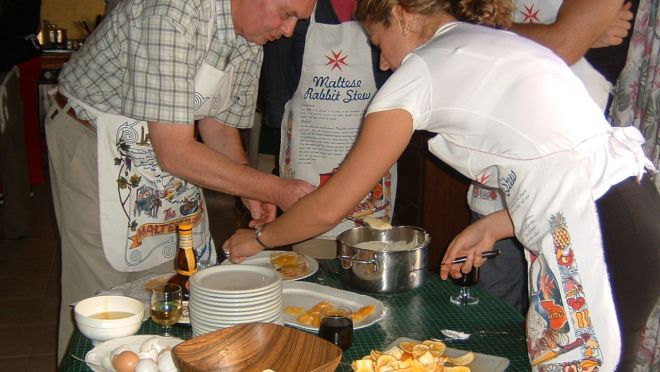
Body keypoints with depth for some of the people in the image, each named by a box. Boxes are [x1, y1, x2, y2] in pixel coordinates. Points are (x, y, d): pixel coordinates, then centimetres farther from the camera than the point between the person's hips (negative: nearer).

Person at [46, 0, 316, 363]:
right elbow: (174, 152, -33)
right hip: (93, 142, -7)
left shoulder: (251, 40, -5)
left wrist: (251, 191, -11)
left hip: (166, 148, 8)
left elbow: (217, 125, 6)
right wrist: (275, 189, -29)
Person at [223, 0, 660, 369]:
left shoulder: (421, 68, -3)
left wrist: (258, 239, 16)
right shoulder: (502, 43, 20)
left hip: (594, 234, -9)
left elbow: (331, 206, 0)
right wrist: (492, 226, 18)